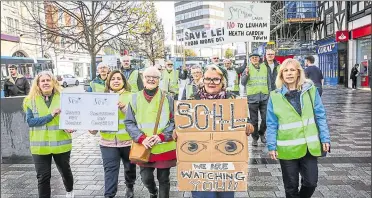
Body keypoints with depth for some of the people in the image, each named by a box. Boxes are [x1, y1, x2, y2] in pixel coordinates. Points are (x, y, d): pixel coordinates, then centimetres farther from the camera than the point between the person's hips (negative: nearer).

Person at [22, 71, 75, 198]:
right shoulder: (30, 101, -1)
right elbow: (30, 121, -10)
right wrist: (50, 116, -21)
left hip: (61, 143, 1)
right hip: (40, 146, -1)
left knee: (65, 171, 20)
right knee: (43, 177, 6)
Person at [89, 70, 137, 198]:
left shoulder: (131, 96, -2)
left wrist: (124, 107, -28)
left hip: (128, 140, 0)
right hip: (108, 141, 1)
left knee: (130, 167, 18)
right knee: (110, 170, -1)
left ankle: (130, 187, 43)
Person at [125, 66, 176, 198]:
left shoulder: (167, 98, -2)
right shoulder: (135, 98, 1)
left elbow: (175, 121, -1)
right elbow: (129, 122, 1)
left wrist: (162, 136, -15)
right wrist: (141, 138, -13)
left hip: (164, 147, -1)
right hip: (143, 148, 2)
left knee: (163, 179, 10)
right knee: (146, 178, 11)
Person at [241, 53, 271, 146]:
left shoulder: (265, 68, 6)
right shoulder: (248, 68, 1)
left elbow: (269, 82, 13)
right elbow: (243, 83, -3)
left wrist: (270, 93, 10)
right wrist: (246, 74, -20)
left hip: (264, 97, 2)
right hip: (252, 97, -2)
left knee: (266, 118, 5)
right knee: (254, 120, 6)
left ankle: (261, 133, 28)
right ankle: (255, 138, 18)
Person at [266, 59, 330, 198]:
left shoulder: (311, 90, -1)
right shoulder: (275, 96, -4)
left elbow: (320, 116, 2)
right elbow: (272, 124, -2)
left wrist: (325, 138, -2)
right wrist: (271, 146, -5)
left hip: (309, 146, 1)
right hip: (287, 148, -1)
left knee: (311, 183, 10)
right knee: (291, 186, 11)